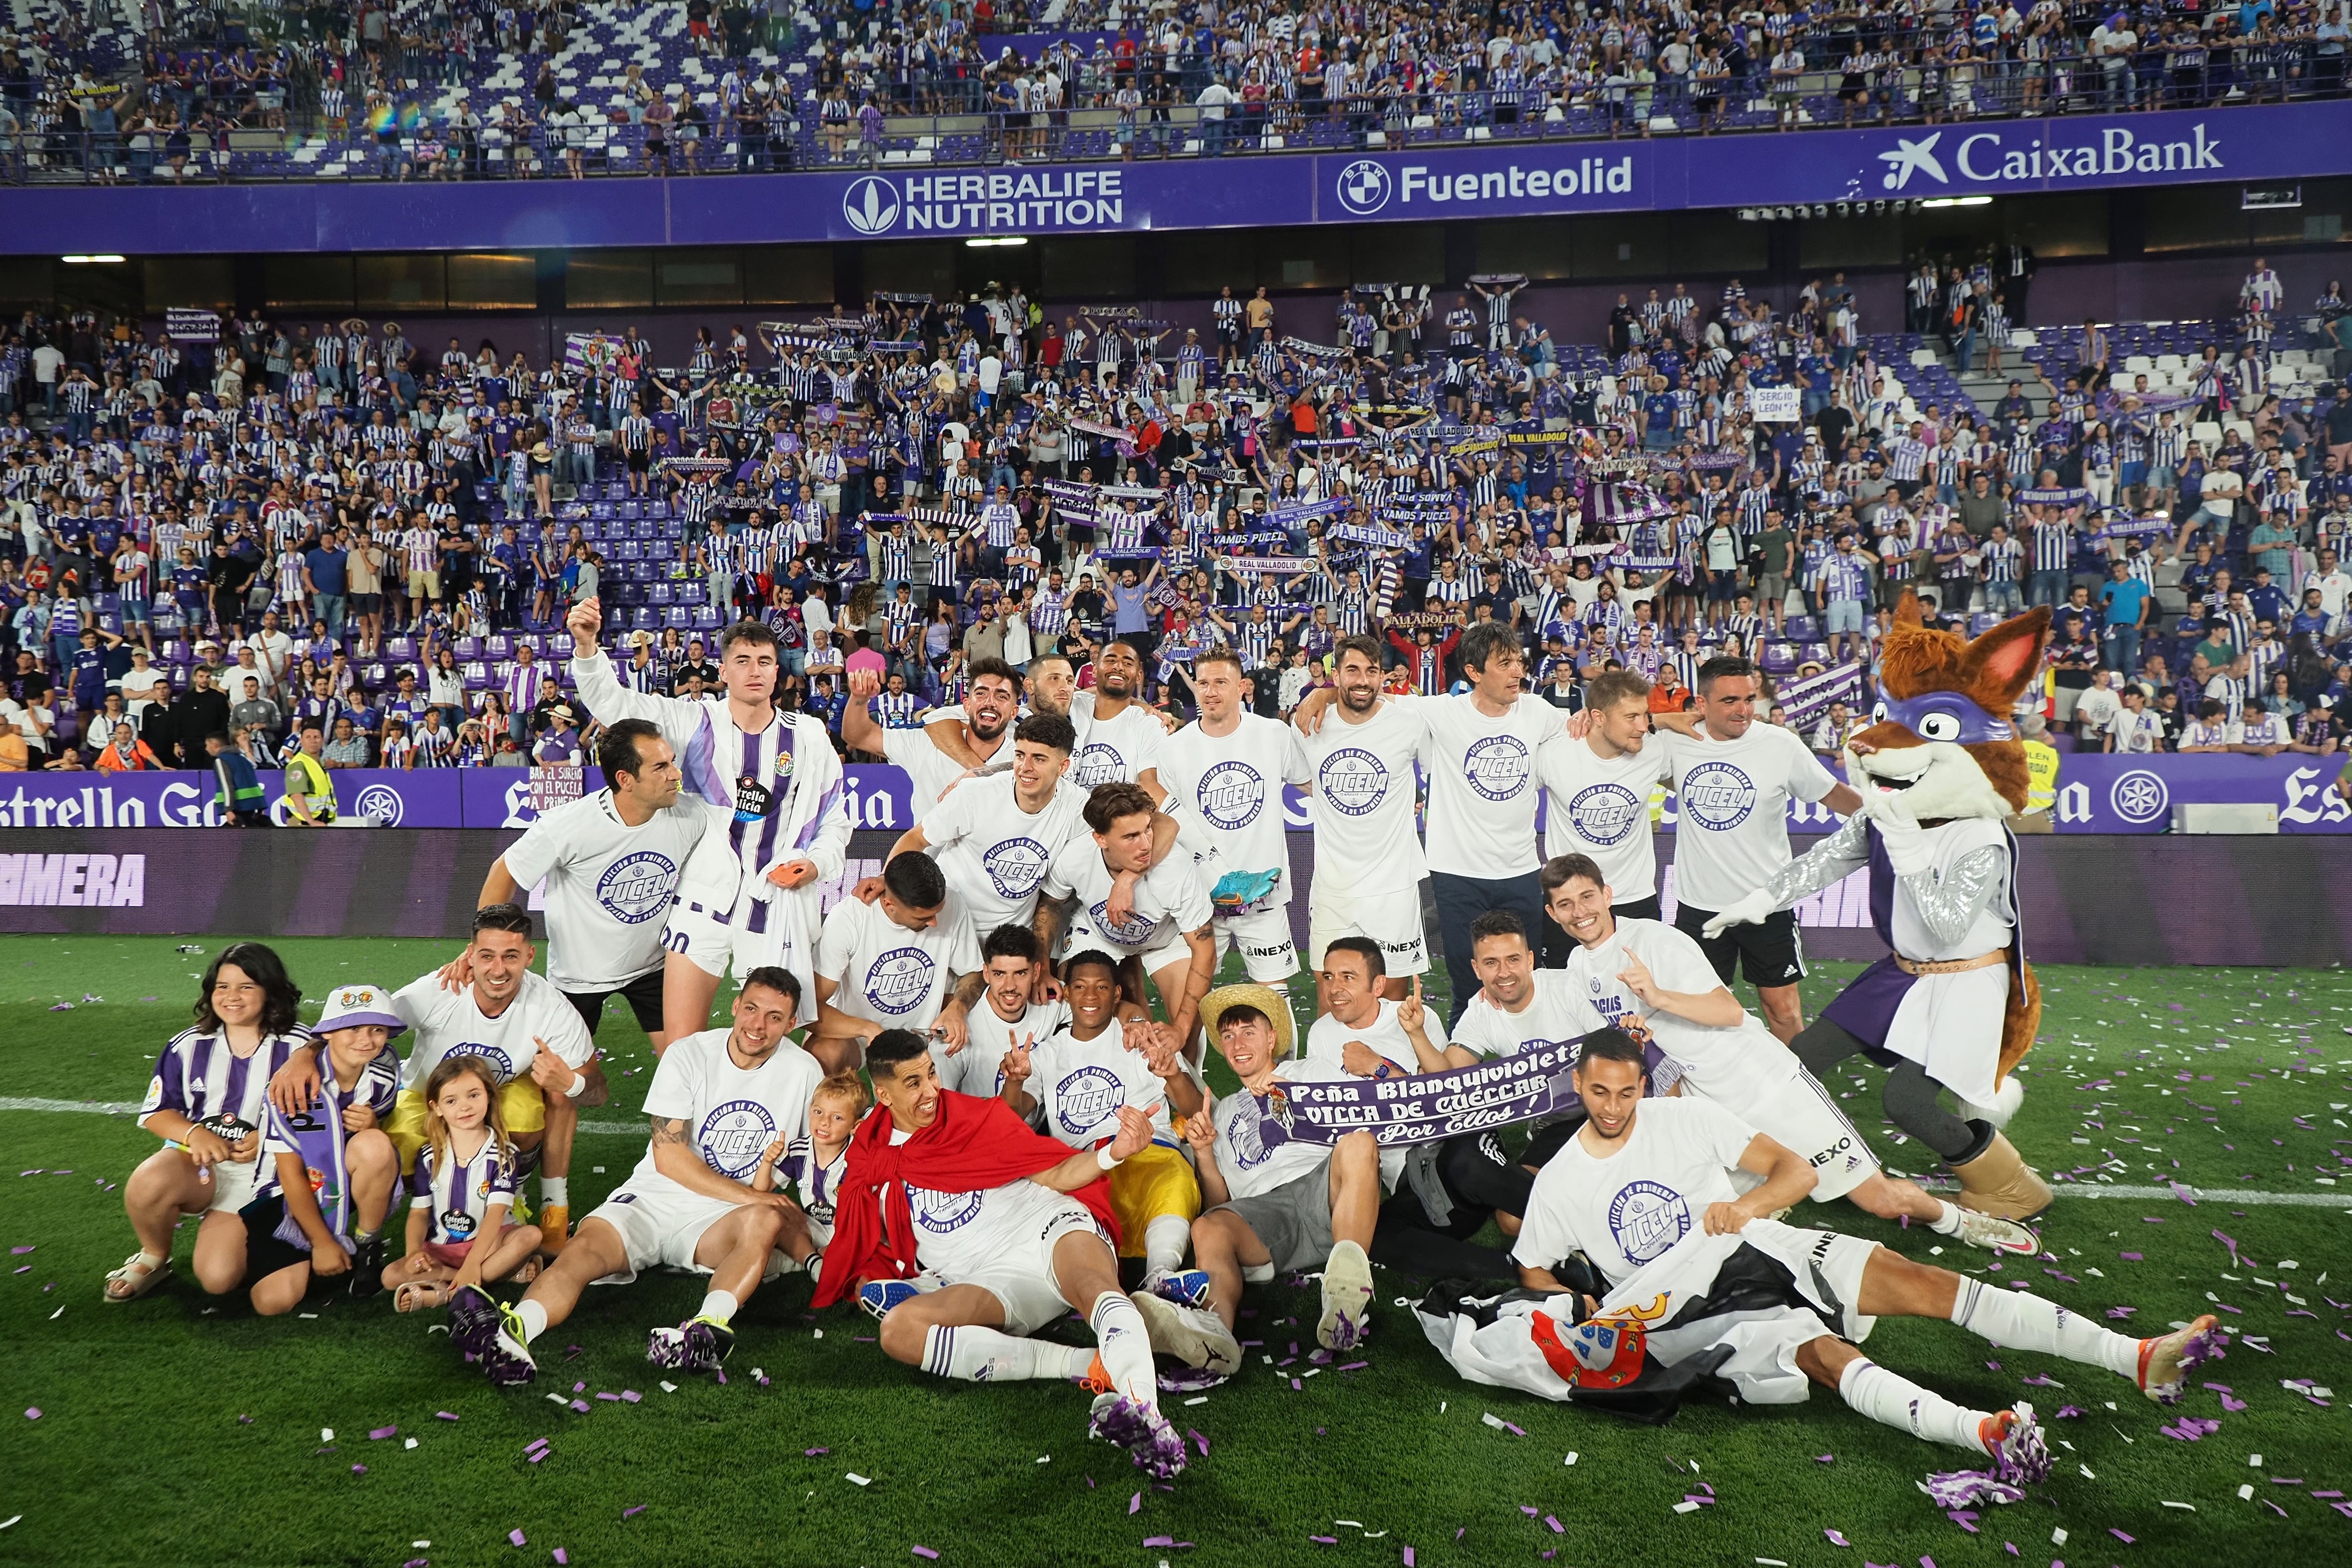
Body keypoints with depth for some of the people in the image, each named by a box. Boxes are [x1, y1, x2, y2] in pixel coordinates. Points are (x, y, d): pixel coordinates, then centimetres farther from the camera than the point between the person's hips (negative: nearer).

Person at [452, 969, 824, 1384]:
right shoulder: (688, 1054, -3)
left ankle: (710, 1327, -56)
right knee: (587, 1246, -31)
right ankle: (512, 1332, -57)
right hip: (654, 1198, -1)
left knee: (764, 1222, -34)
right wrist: (749, 1195, -16)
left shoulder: (803, 1072, 3)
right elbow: (669, 1157, -9)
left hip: (717, 1221, 1)